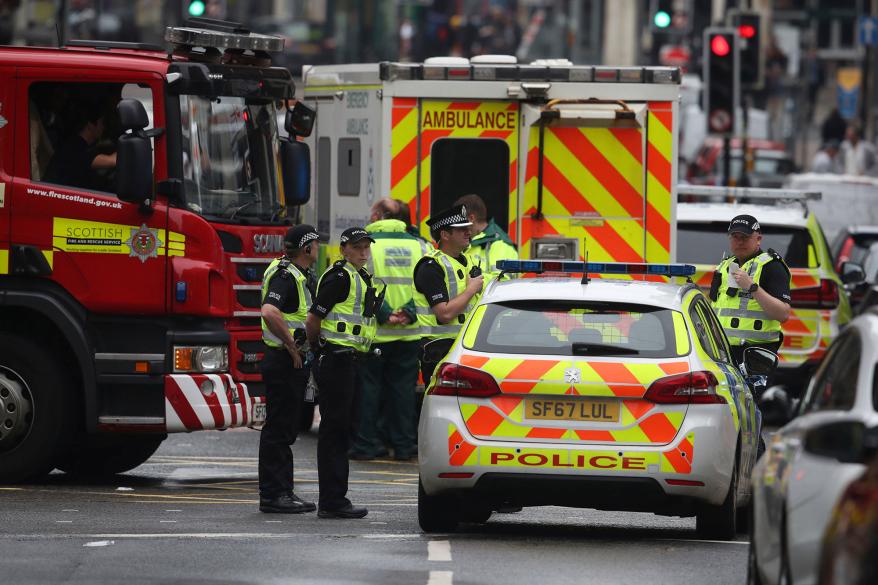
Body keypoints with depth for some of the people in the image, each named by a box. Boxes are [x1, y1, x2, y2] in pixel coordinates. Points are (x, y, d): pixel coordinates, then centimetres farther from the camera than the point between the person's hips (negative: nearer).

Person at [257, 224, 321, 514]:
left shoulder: (298, 275, 17)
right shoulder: (285, 275, -16)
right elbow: (270, 312, -32)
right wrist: (292, 346, -24)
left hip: (293, 362, 10)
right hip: (283, 361, -10)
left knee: (286, 430, 13)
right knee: (278, 428, -6)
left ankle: (283, 492, 18)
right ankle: (272, 495, -4)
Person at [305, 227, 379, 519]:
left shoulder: (362, 278, 18)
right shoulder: (340, 277, -13)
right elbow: (313, 319, -14)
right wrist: (316, 346, 0)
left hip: (351, 361, 10)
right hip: (337, 360, -10)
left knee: (343, 430, 12)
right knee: (333, 430, -8)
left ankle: (334, 500, 18)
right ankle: (331, 502, -8)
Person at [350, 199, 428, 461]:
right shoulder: (418, 246, 7)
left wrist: (384, 315, -13)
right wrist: (409, 313, -5)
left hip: (374, 332, -4)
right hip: (410, 334, 4)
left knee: (368, 387, 4)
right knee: (403, 387, 10)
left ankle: (367, 444, 4)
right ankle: (404, 444, 11)